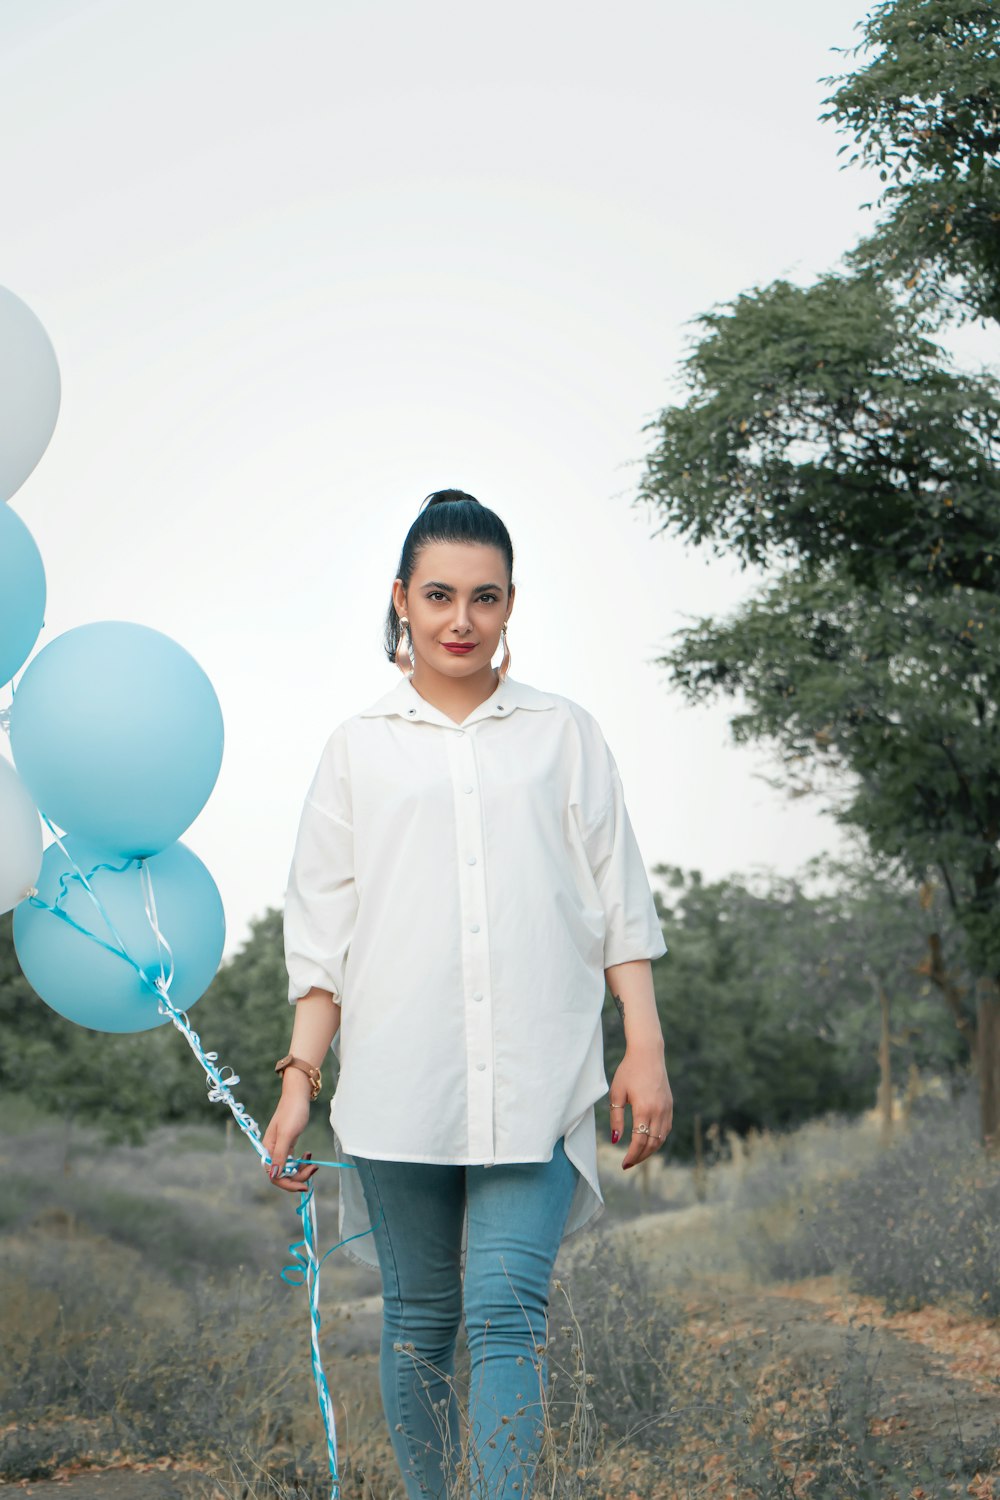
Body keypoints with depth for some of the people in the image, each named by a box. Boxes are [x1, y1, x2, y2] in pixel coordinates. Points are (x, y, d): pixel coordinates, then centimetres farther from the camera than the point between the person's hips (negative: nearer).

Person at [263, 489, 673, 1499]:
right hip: (398, 1082, 1)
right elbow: (321, 927, 10)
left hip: (537, 1079, -1)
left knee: (506, 1307, -11)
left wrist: (645, 1048, 2)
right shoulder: (360, 746, 11)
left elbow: (618, 903, 11)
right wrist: (299, 1075, 2)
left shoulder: (564, 734, 12)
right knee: (419, 1318, 7)